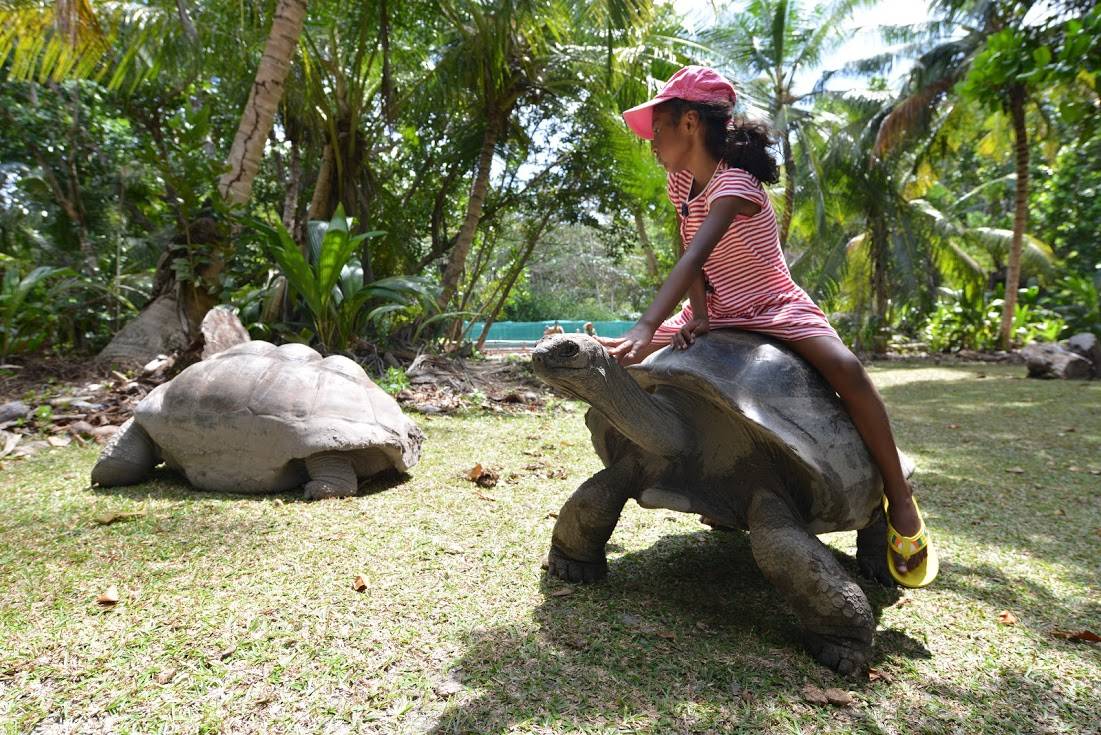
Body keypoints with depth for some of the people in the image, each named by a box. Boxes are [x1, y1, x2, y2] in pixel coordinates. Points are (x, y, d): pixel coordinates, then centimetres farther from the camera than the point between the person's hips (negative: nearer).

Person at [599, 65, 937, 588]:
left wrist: (647, 328, -53)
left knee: (844, 367, -35)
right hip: (718, 312, 8)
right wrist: (698, 315, -24)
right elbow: (690, 258, -6)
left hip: (776, 308, -7)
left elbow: (695, 257, -40)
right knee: (621, 363, 0)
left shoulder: (734, 183, -24)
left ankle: (899, 501, -17)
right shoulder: (680, 182, 1)